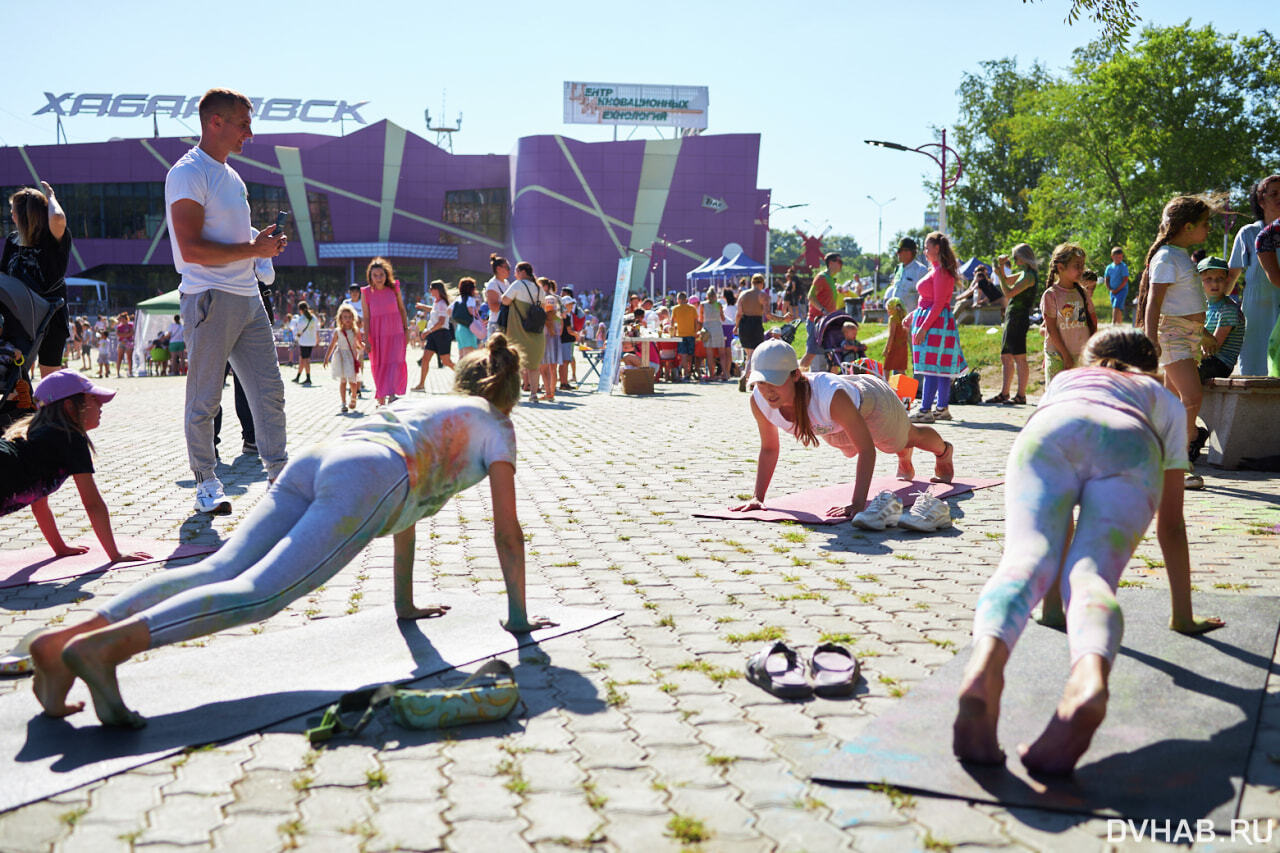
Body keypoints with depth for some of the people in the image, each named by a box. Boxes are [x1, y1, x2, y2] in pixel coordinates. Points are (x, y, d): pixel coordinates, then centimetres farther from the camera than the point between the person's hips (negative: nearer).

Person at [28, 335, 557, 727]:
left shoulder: (426, 404, 42)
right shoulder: (496, 425, 24)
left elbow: (405, 513, 45)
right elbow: (507, 531, 19)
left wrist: (405, 606, 49)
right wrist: (518, 617, 28)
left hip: (315, 460, 7)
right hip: (366, 478, -7)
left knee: (220, 570, -8)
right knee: (262, 590, -21)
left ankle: (63, 639, -25)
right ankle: (104, 645, -40)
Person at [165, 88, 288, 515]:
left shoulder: (231, 175, 19)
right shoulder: (189, 173, -9)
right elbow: (191, 249, -18)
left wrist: (263, 240, 9)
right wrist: (253, 249, -14)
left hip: (247, 297, 8)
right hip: (209, 298, -8)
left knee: (269, 390, 6)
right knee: (205, 400, 1)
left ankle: (279, 474, 12)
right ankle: (206, 481, 14)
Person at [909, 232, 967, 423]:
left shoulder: (941, 271, -13)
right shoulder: (936, 270, 18)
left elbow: (939, 304, -18)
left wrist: (924, 327, -20)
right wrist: (915, 315, 21)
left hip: (937, 322, -11)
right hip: (932, 321, 11)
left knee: (931, 367, -11)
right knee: (941, 368, 11)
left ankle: (925, 411, -12)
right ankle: (943, 409, 16)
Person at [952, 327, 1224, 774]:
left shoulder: (1063, 380, 46)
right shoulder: (1165, 401, 42)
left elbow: (1057, 512, 49)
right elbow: (1171, 524, 41)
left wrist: (1053, 592, 58)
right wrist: (1183, 617, 48)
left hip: (1048, 432, 1)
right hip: (1131, 445, 0)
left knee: (1027, 557, -20)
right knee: (1091, 573, -17)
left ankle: (986, 660, -53)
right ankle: (1089, 675, -52)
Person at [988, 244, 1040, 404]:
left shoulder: (1029, 276, -12)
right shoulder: (1024, 274, 16)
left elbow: (1009, 293, -18)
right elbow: (1007, 281, 31)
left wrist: (999, 274, -13)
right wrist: (1002, 266, 15)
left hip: (1018, 319, -10)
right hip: (1011, 319, 10)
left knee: (1019, 358, -8)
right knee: (1006, 357, 12)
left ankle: (1021, 395, -6)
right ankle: (1004, 394, 17)